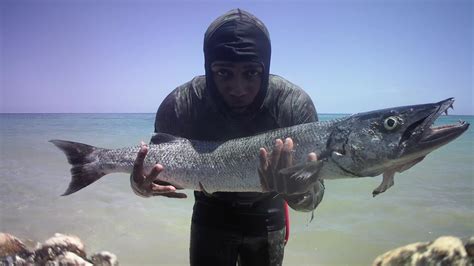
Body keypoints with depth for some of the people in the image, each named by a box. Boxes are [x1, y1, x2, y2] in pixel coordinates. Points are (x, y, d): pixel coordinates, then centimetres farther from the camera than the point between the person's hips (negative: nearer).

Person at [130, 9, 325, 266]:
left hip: (266, 218, 1)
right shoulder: (179, 106, -26)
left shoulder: (295, 105, -29)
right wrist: (142, 185, -38)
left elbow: (312, 198, -27)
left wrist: (296, 192, -51)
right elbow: (160, 168, -14)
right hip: (211, 214, 0)